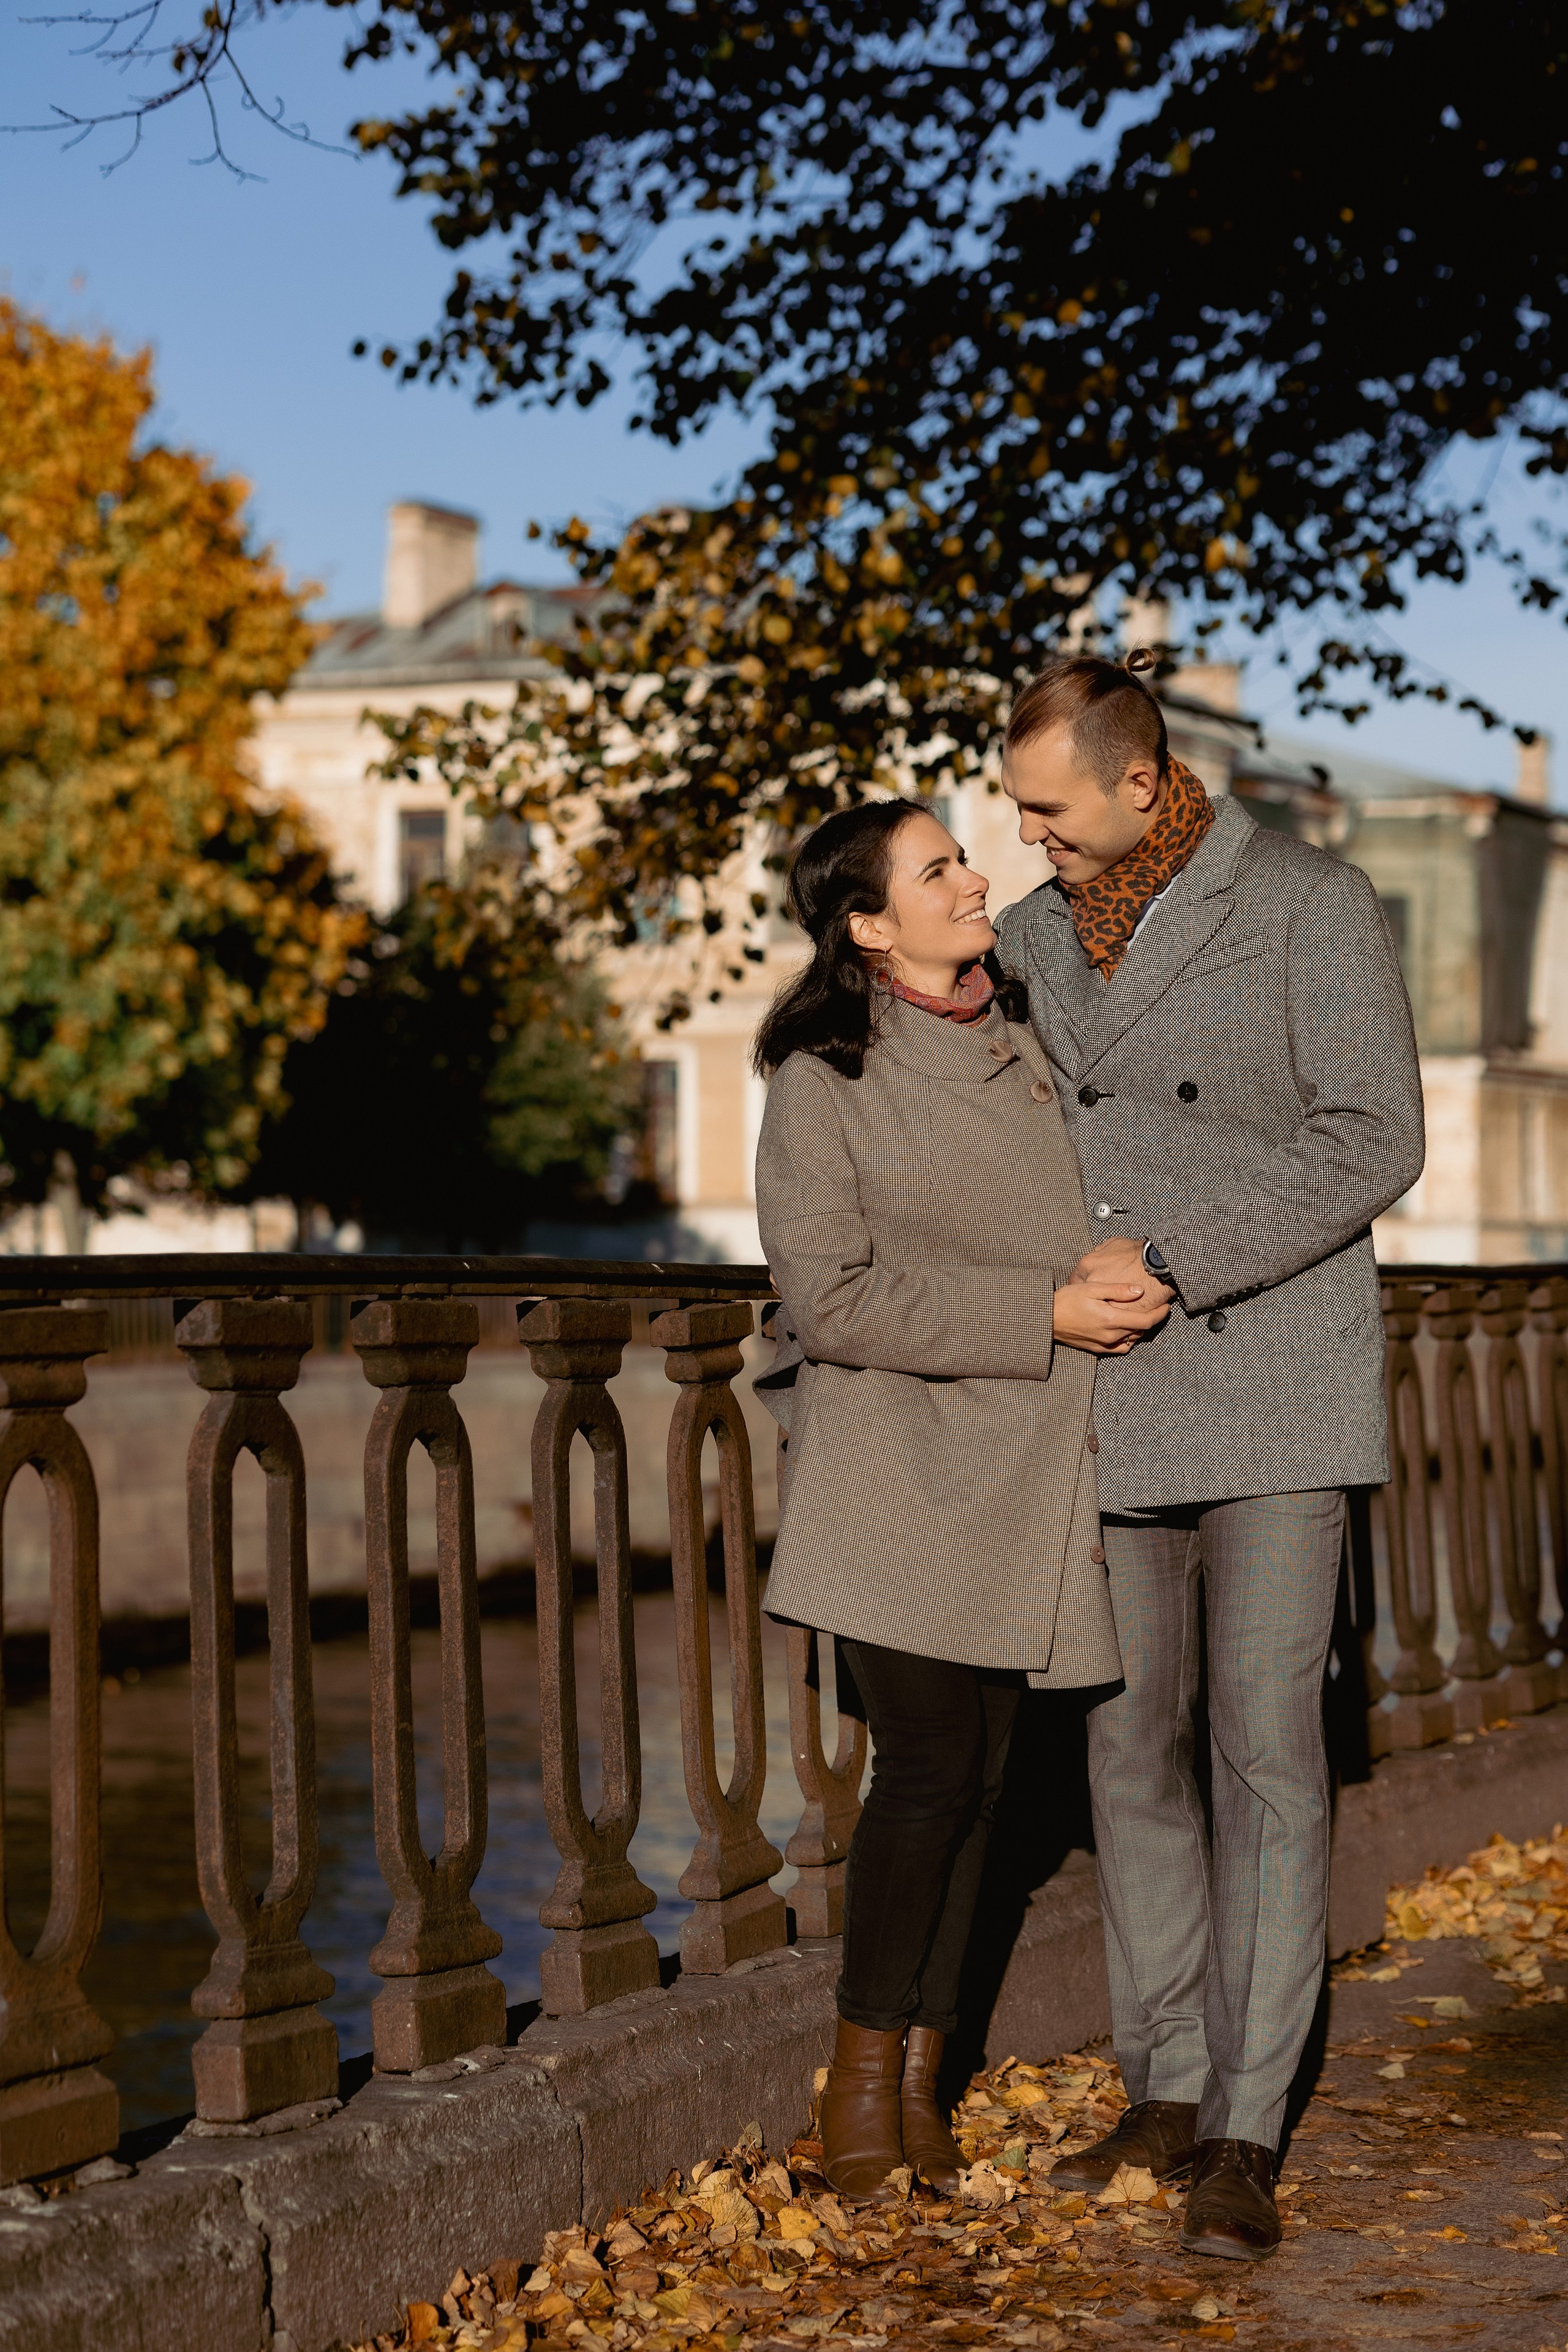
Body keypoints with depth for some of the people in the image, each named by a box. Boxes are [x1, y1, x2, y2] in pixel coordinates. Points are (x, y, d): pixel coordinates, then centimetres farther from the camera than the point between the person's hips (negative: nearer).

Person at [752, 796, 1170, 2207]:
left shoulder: (1022, 1052, 14)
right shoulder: (823, 1080, -6)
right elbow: (831, 1296, -13)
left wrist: (1118, 1287, 6)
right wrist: (1043, 1315, -16)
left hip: (1023, 1480, 6)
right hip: (901, 1468, -6)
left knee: (978, 1776, 5)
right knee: (931, 1764, -10)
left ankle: (920, 2083, 13)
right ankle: (863, 2086, 4)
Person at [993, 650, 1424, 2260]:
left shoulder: (1311, 909, -7)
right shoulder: (1029, 945, 9)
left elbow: (1371, 1141, -15)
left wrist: (1168, 1259, -18)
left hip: (1273, 1391, -5)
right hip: (1111, 1405, 5)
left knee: (1265, 1751, -5)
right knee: (1130, 1745, 7)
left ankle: (1243, 2136, 0)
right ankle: (1166, 2089, 19)